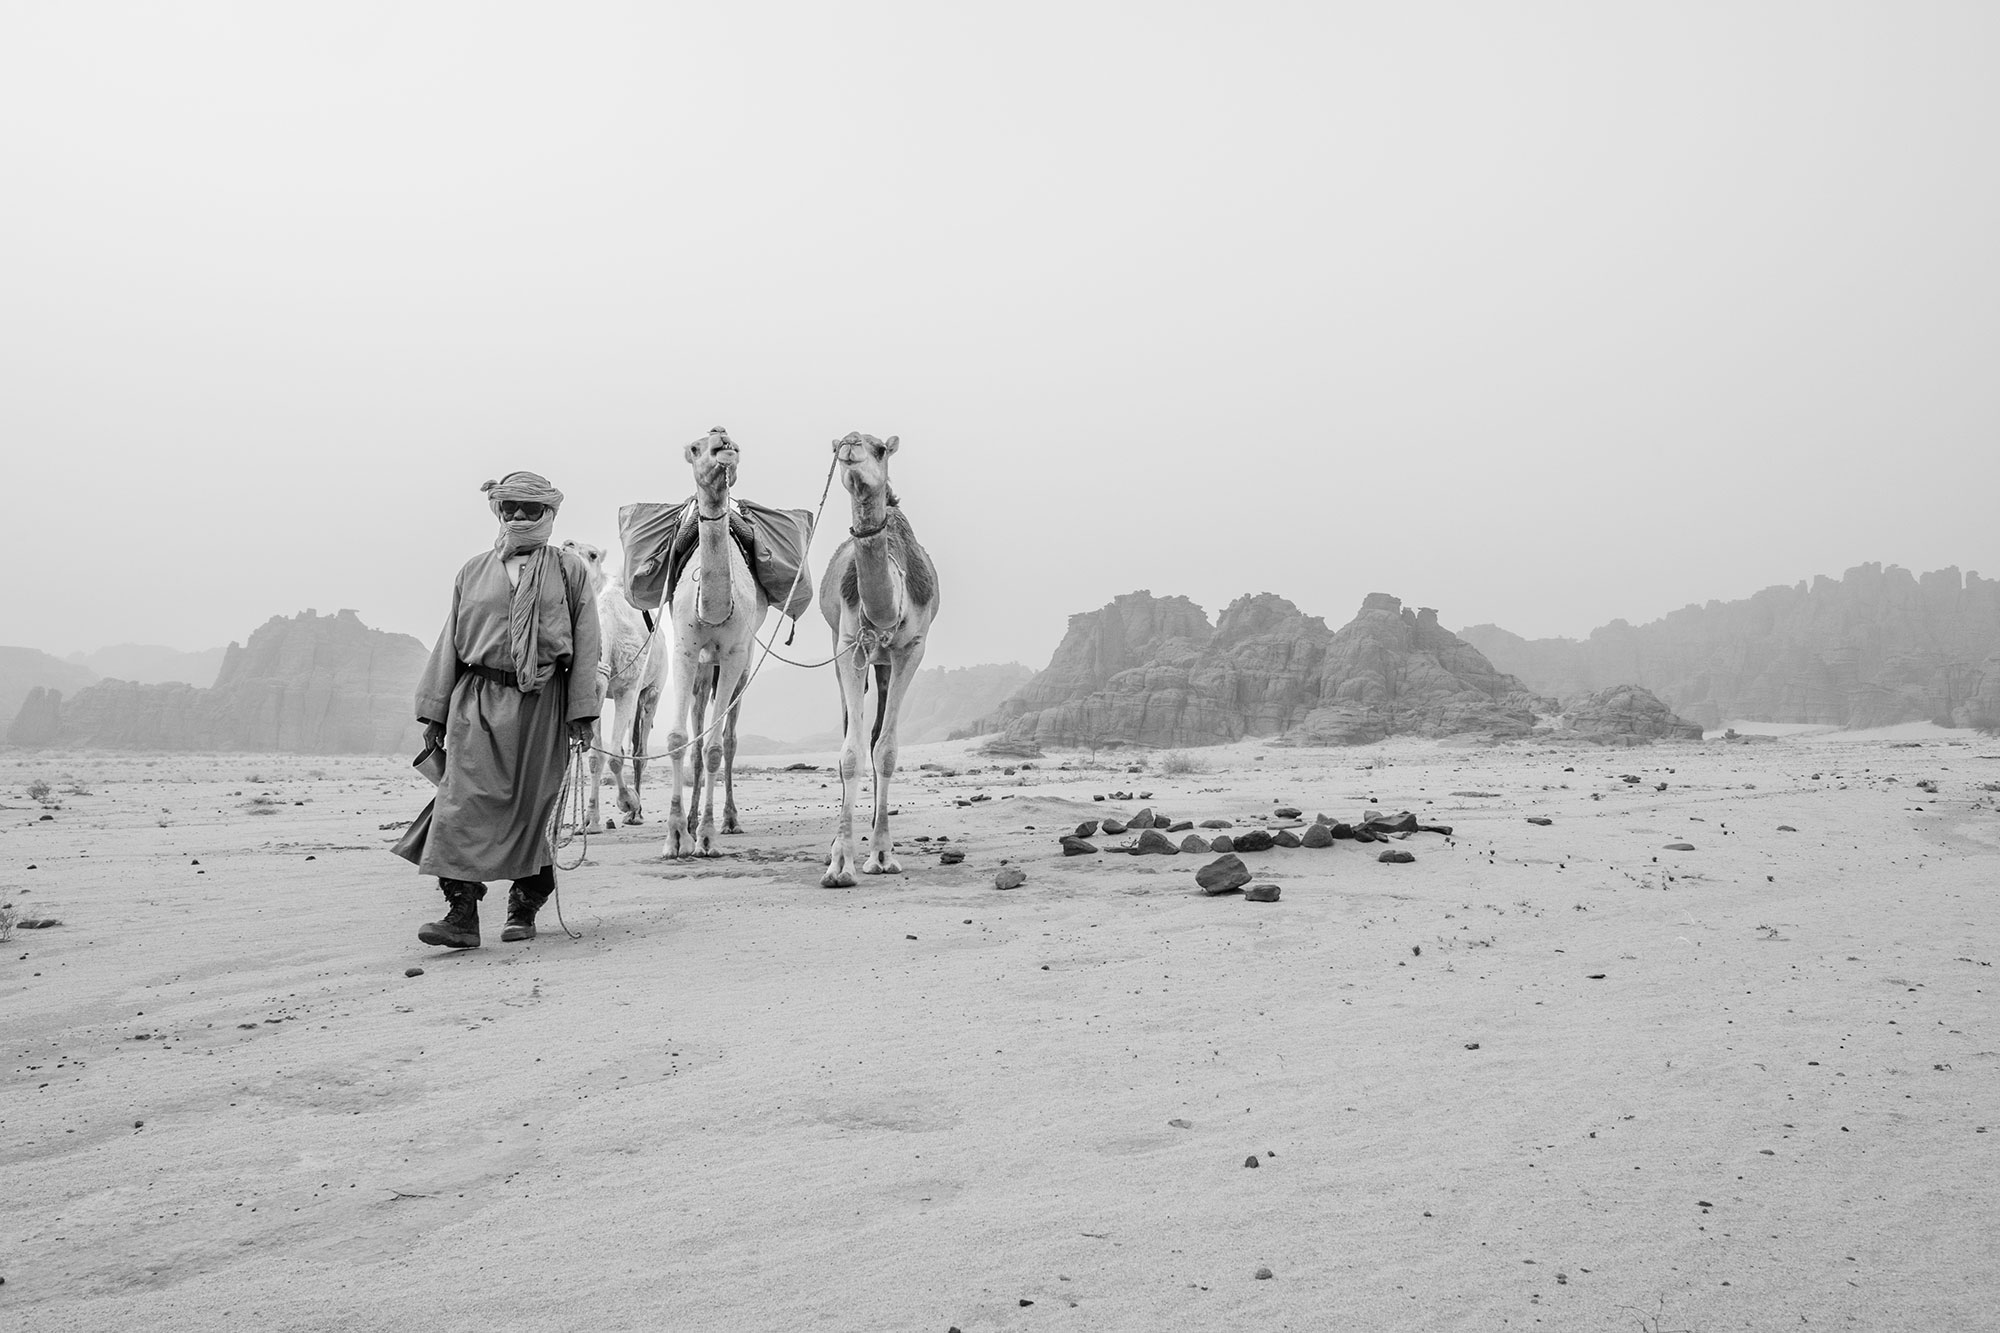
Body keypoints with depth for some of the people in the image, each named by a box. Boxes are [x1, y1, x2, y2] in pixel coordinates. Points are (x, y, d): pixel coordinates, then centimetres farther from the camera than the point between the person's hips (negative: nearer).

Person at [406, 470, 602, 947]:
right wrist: (434, 711, 8)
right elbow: (450, 641, 13)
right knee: (465, 800, -11)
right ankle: (461, 913, -11)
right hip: (478, 698, 2)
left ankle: (524, 907, 21)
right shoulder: (473, 571, 13)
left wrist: (582, 711, -4)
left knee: (529, 807, 5)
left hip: (542, 704, -1)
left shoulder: (569, 572, 6)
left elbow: (585, 645, 3)